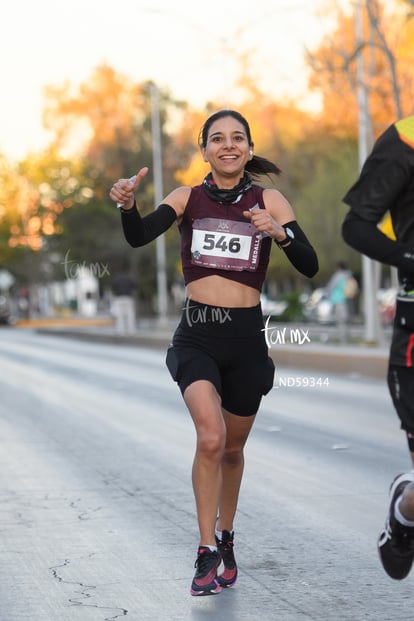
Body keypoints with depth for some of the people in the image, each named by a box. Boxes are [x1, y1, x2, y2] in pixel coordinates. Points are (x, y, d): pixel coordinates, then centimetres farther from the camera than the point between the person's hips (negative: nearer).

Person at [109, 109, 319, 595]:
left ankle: (226, 540, 37)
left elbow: (310, 267, -7)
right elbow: (139, 237, -13)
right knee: (210, 438, -21)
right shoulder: (188, 198, 2)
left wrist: (280, 233, -25)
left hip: (247, 336, 1)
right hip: (197, 334, -1)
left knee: (233, 448, 15)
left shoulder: (268, 201, 0)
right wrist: (126, 205, -33)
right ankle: (207, 554, -12)